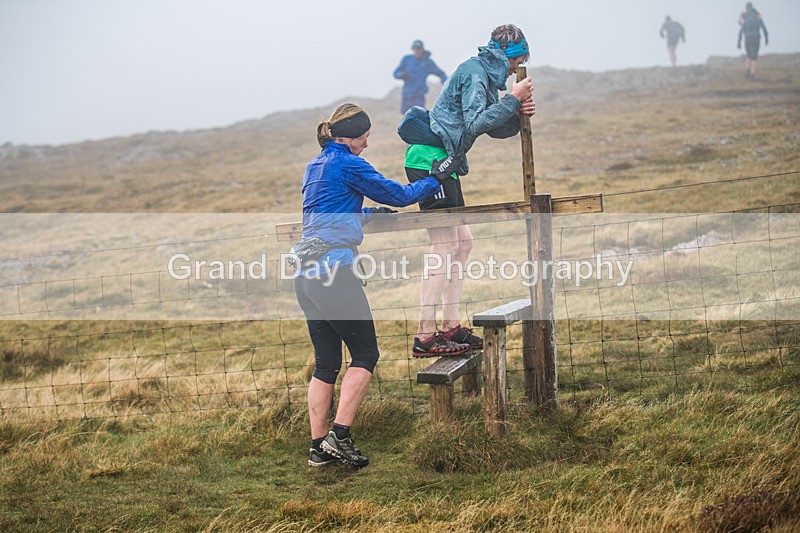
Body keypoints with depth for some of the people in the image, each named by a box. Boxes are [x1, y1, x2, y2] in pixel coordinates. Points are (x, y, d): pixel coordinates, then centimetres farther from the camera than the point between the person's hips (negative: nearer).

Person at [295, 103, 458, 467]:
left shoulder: (314, 167, 21)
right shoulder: (347, 164, -5)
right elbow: (398, 195, 1)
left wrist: (371, 213, 43)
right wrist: (436, 178, 15)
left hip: (305, 273, 9)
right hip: (334, 268, -9)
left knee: (325, 361, 10)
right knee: (365, 354, 0)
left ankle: (319, 447, 9)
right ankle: (339, 436, -7)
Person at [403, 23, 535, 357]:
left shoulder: (486, 74, 21)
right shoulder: (475, 72, -10)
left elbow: (496, 129, 19)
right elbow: (476, 123, -22)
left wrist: (519, 114, -1)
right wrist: (513, 99, -16)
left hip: (443, 163, 11)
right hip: (430, 160, -11)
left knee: (462, 242, 12)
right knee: (445, 246, -13)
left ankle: (450, 328, 16)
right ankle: (424, 337, -14)